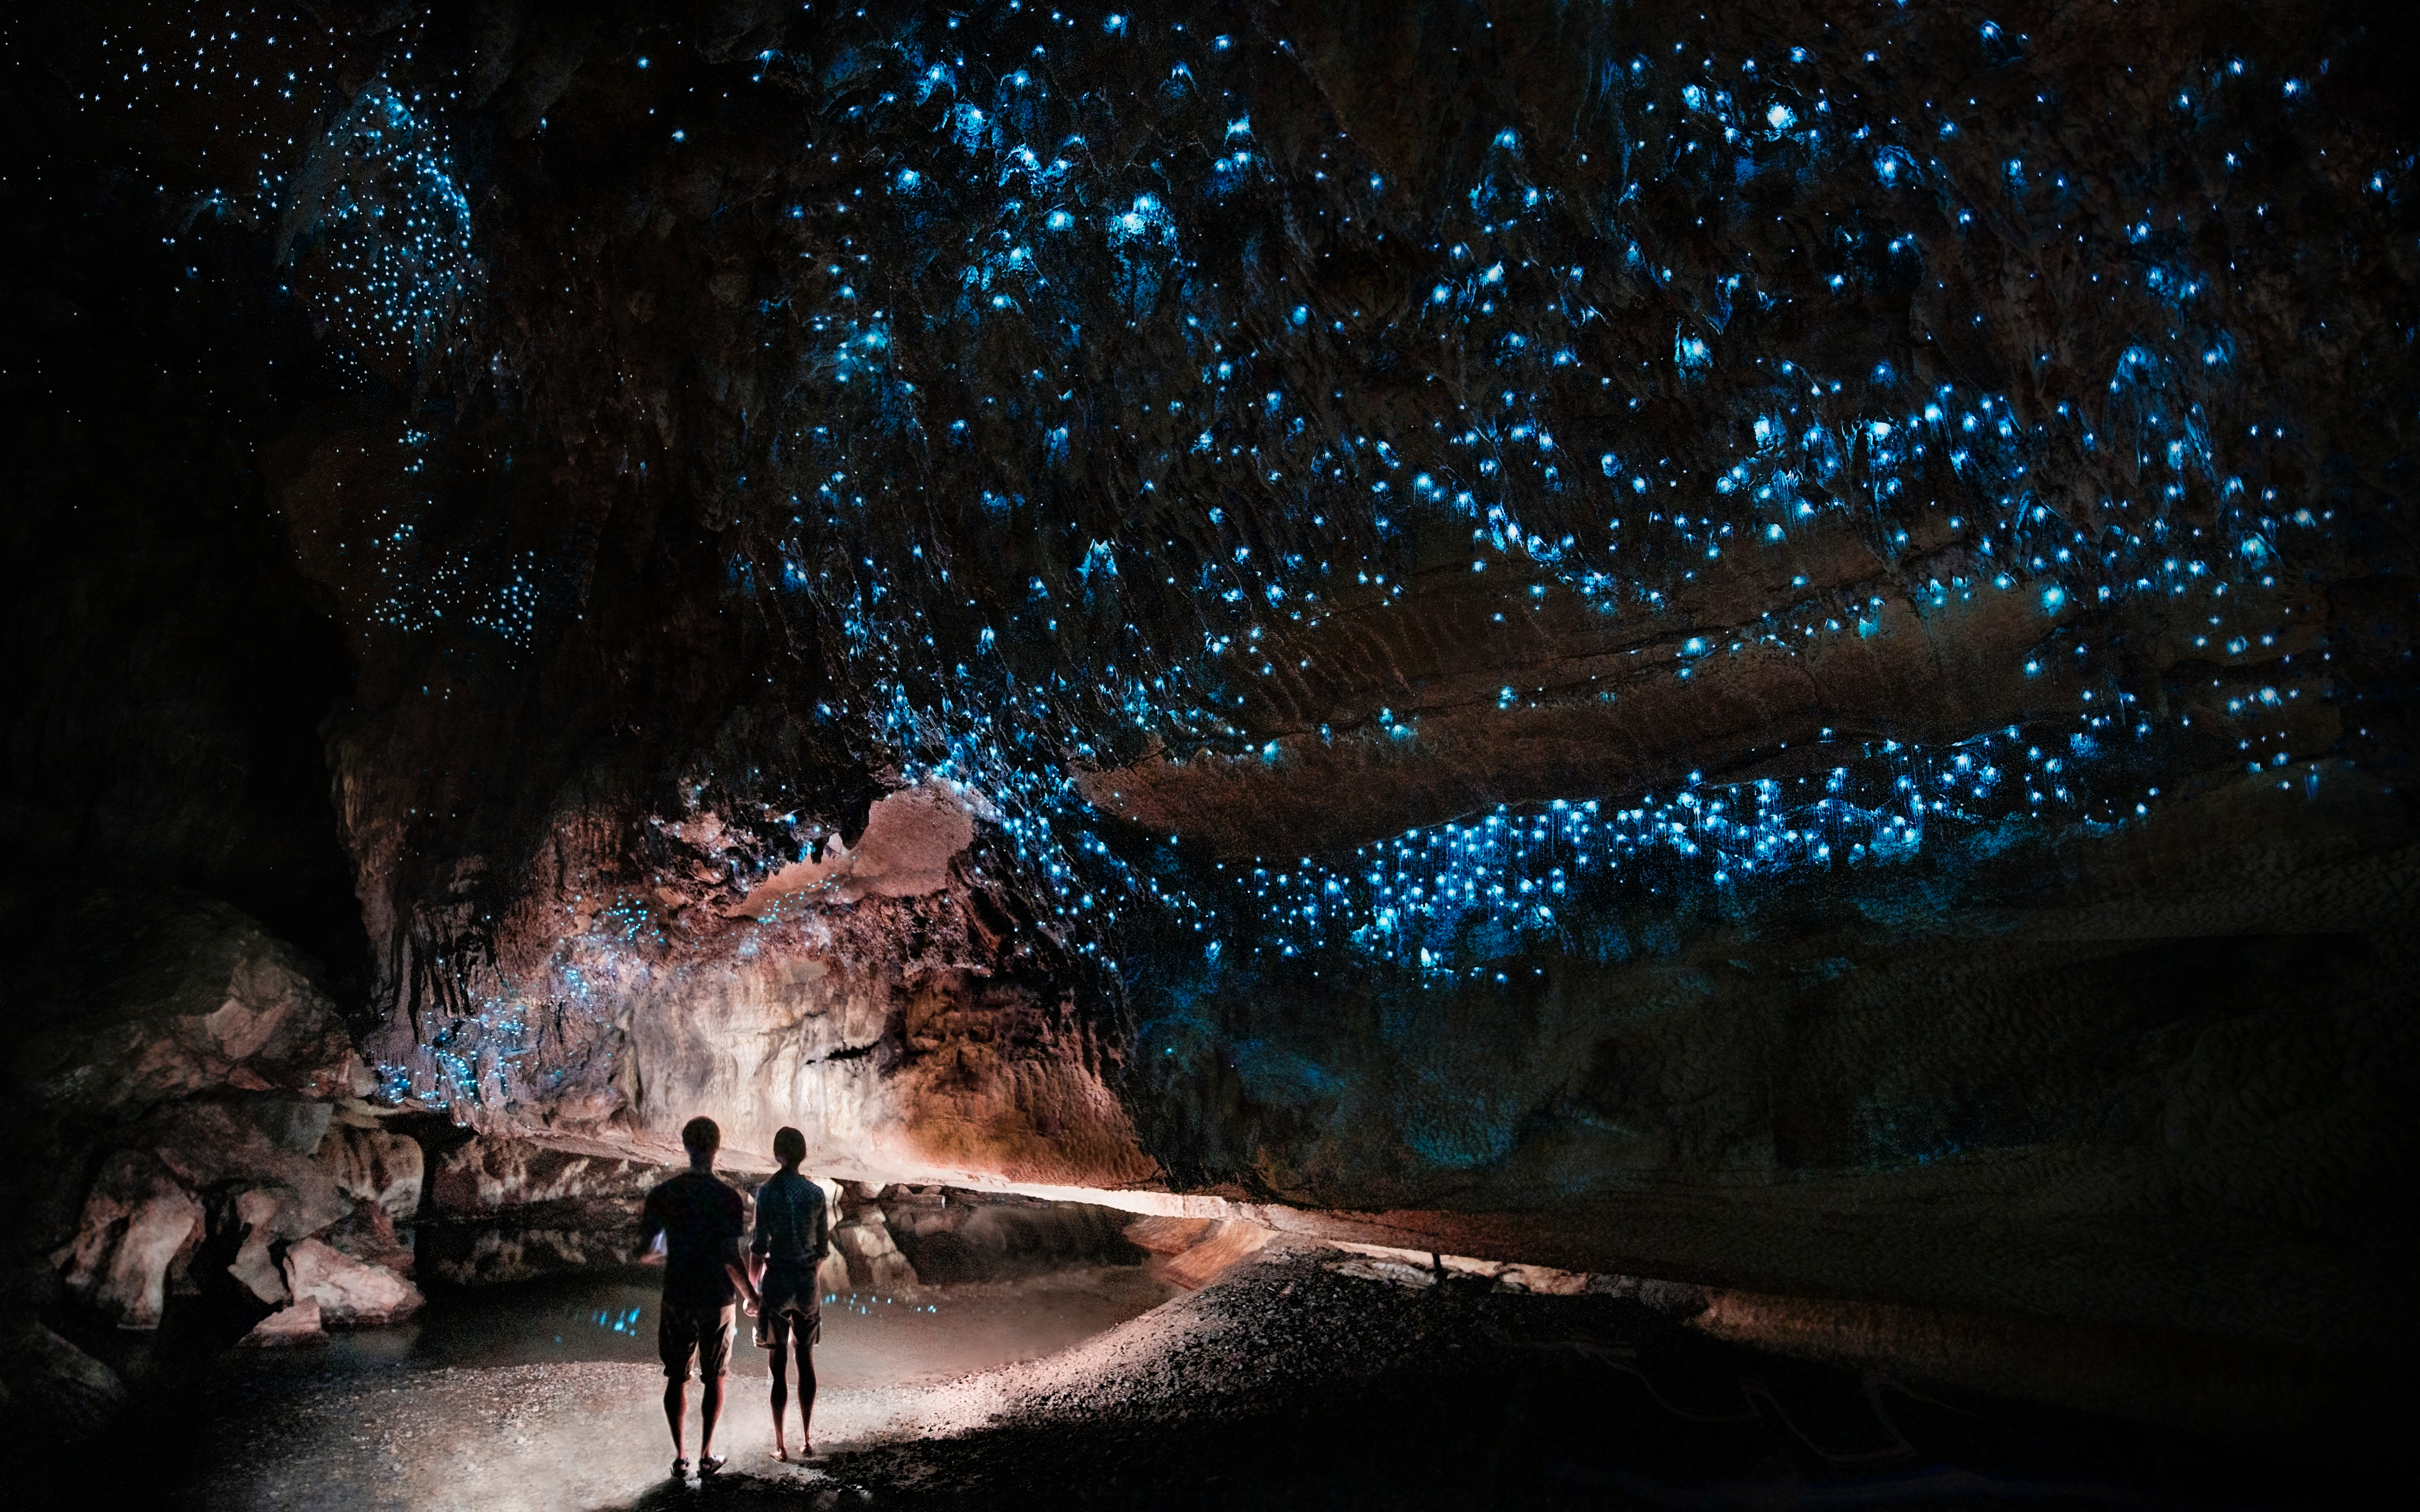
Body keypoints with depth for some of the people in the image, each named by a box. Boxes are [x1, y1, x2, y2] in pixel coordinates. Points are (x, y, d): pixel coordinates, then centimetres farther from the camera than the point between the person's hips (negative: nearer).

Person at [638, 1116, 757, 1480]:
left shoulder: (663, 1195, -7)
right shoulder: (729, 1198, -15)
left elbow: (644, 1248, -1)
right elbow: (731, 1259, -17)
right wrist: (752, 1295, -2)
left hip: (677, 1297, 2)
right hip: (717, 1299, -2)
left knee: (677, 1377, 14)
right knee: (714, 1377, 12)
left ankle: (681, 1457, 18)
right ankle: (707, 1455, 19)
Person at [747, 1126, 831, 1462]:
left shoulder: (767, 1192, -10)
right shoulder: (816, 1193, -1)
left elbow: (758, 1248, -10)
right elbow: (823, 1247, 4)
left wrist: (752, 1290, 1)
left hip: (777, 1282, -3)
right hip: (808, 1283, 3)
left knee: (779, 1364, 4)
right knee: (806, 1360, 12)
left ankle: (781, 1445, 8)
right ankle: (807, 1439, 18)